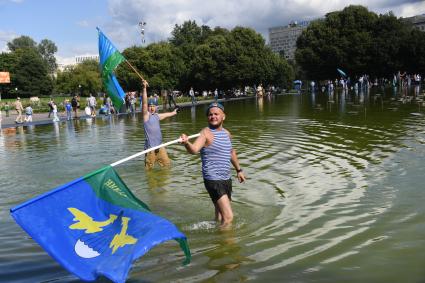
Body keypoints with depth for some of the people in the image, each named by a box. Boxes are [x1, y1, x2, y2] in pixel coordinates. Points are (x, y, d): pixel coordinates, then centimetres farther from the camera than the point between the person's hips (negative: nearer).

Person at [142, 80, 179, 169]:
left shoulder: (157, 116, 14)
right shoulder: (146, 115, -5)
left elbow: (167, 114, 34)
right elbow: (144, 102, -19)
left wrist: (173, 112, 52)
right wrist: (144, 88, -29)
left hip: (159, 146, 7)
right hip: (150, 147, -7)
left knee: (167, 164, 11)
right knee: (149, 168, -3)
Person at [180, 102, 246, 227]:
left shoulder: (227, 133, 10)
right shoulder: (206, 133, -13)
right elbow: (194, 149, -31)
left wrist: (238, 170, 32)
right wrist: (186, 143, -52)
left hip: (227, 179, 7)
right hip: (213, 180, -7)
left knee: (220, 216, 19)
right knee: (228, 217, -14)